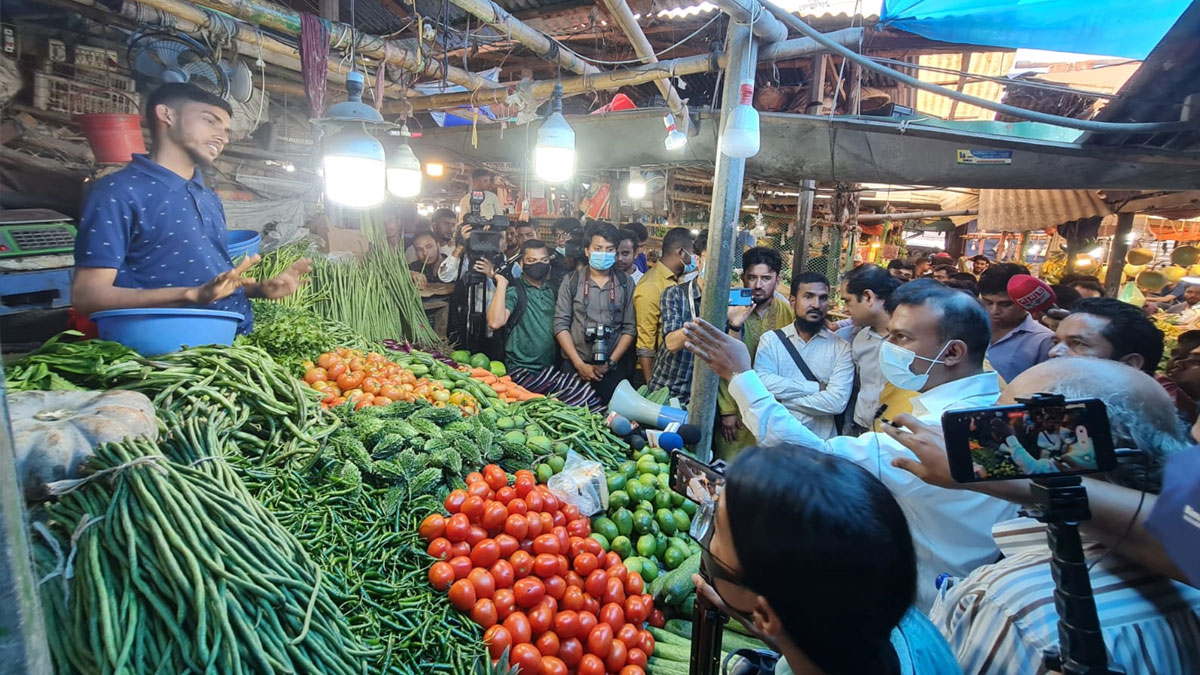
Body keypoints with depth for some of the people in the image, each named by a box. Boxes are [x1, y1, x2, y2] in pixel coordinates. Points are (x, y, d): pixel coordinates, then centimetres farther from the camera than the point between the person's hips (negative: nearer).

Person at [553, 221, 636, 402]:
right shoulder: (572, 281, 2)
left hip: (612, 368, 0)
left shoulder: (626, 283, 4)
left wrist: (610, 362, -7)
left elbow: (630, 328, 1)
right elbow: (561, 325, -2)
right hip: (574, 366, 0)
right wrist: (579, 364, -9)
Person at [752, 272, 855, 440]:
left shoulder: (841, 347, 1)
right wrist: (818, 387, -9)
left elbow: (837, 402, -10)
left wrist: (783, 398, -9)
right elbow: (763, 384, -12)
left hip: (822, 442, 0)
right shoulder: (770, 340, 2)